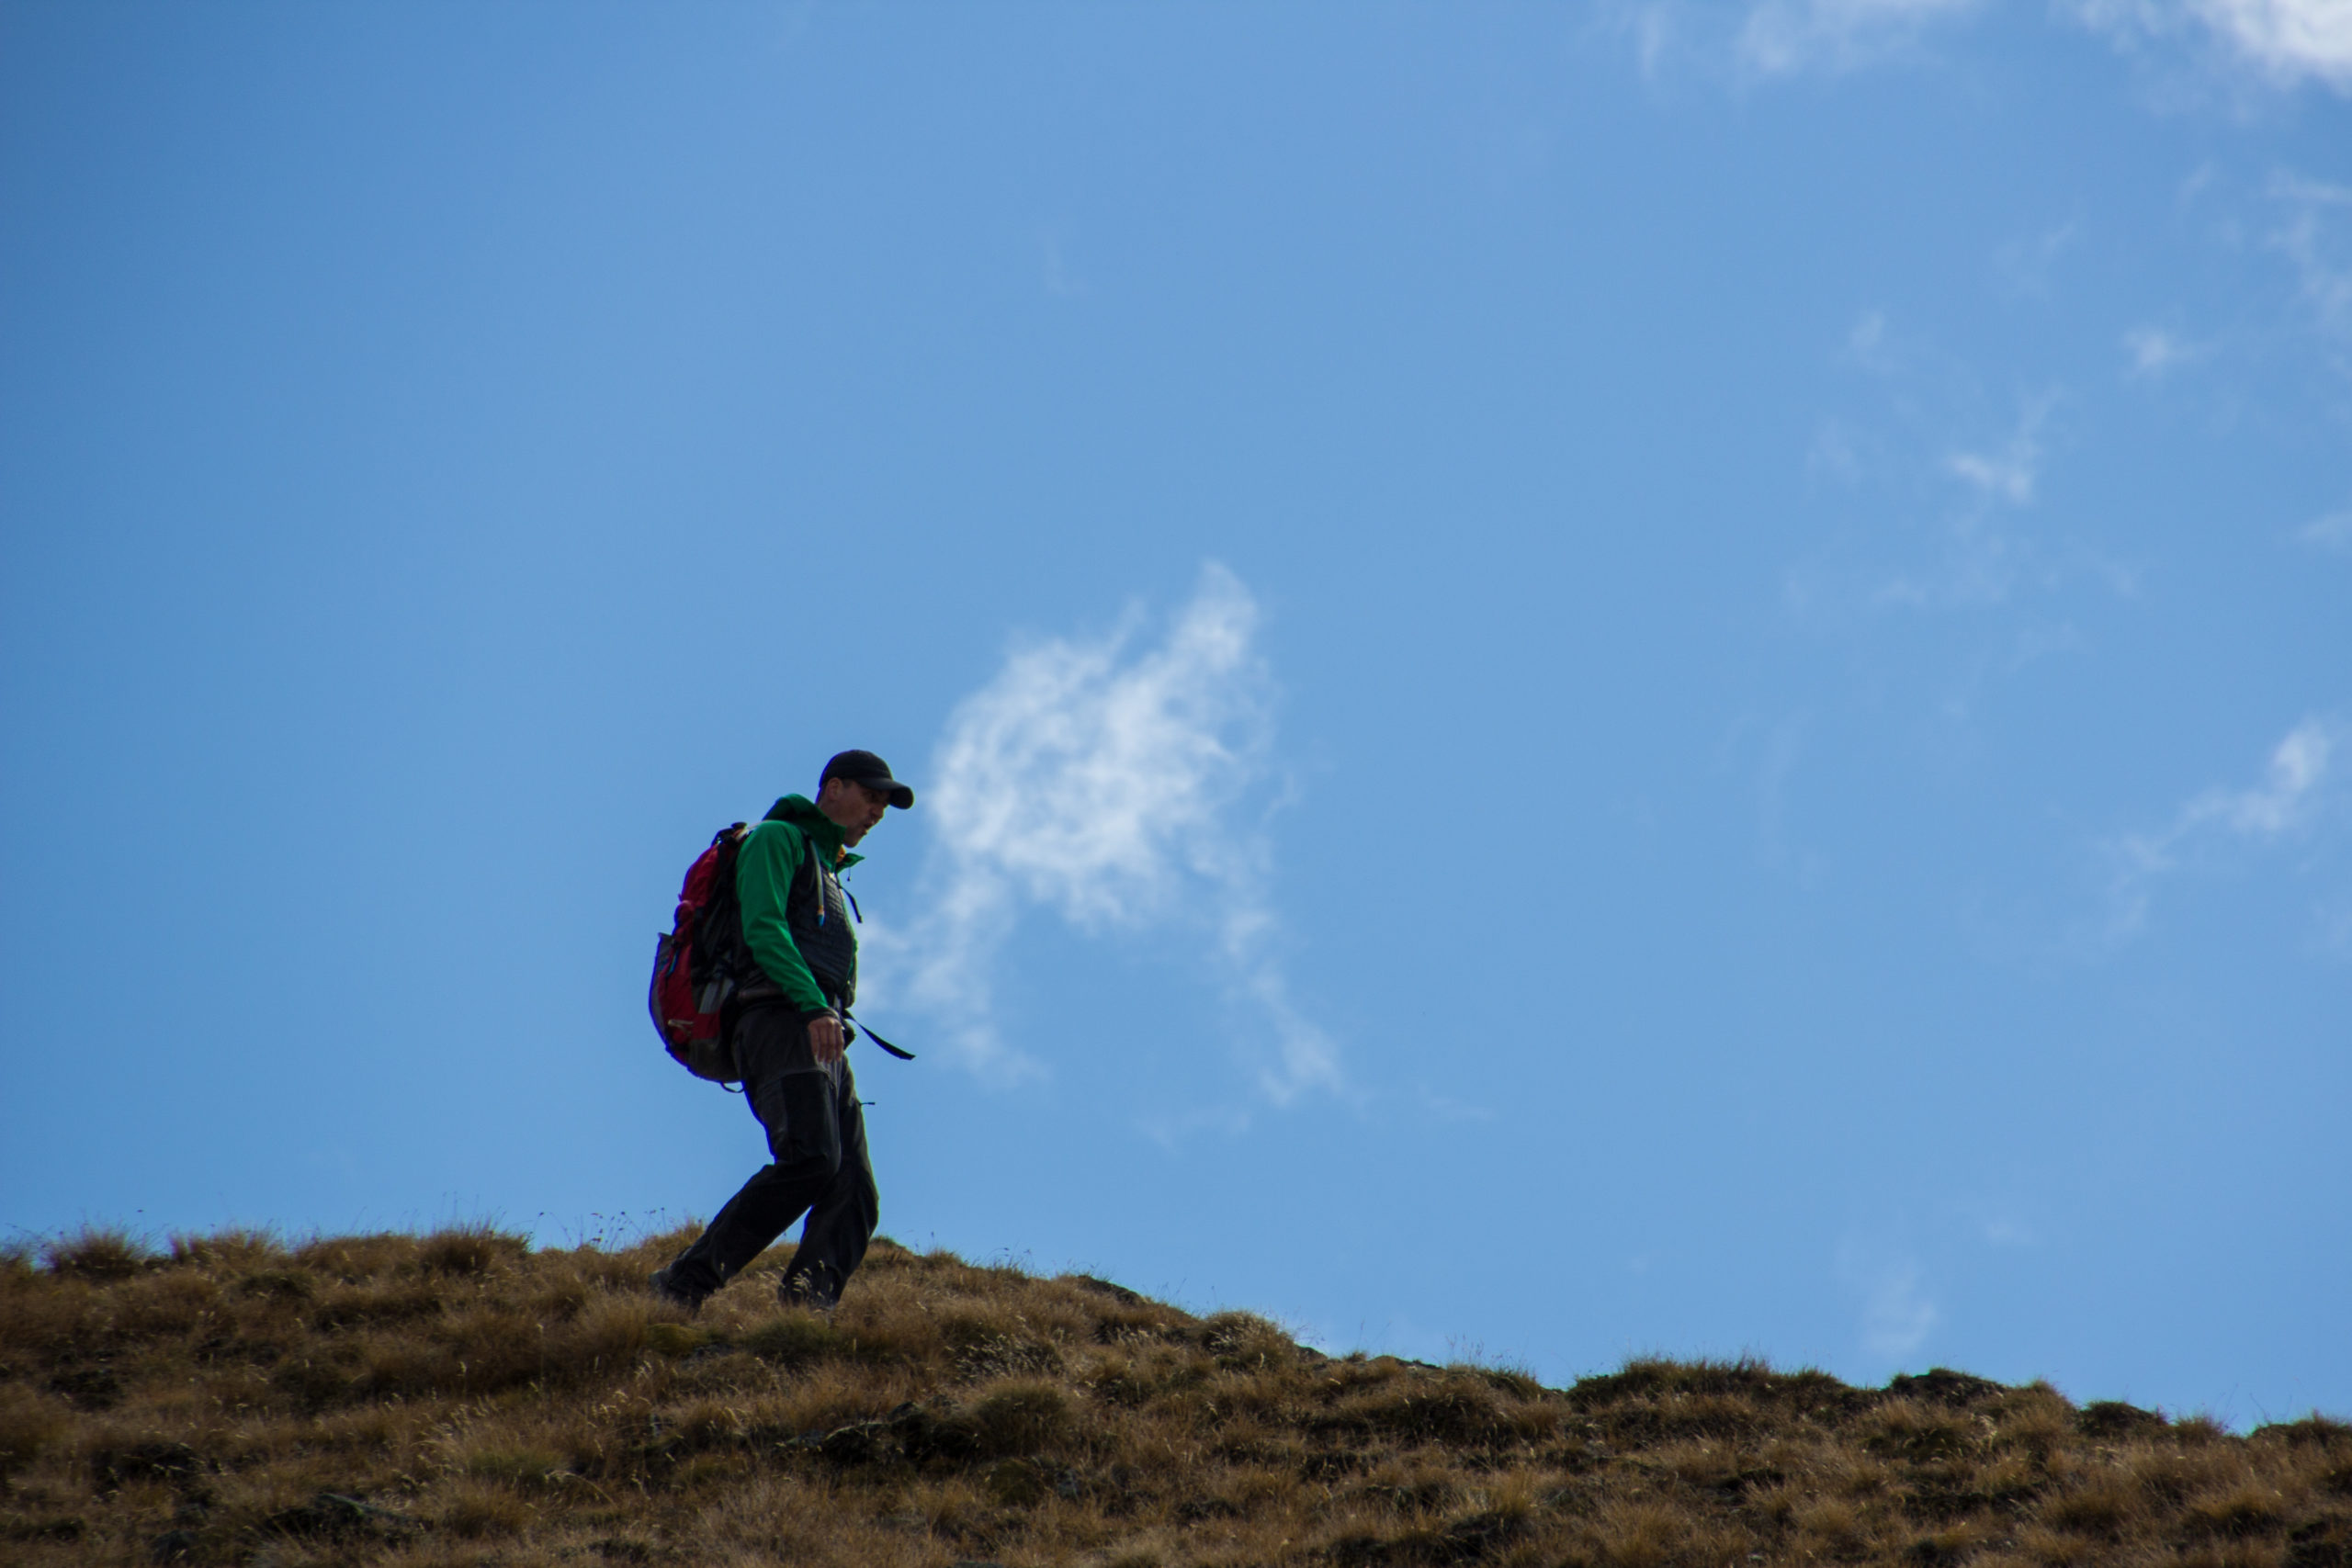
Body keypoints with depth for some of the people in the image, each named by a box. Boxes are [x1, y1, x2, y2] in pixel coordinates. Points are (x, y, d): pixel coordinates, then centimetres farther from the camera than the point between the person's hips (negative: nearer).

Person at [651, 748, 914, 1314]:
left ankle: (809, 1300, -30)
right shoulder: (777, 839, 10)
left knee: (854, 1192, -12)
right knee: (811, 1159, -28)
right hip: (779, 1018, -9)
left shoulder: (831, 878, 37)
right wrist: (814, 1005, -20)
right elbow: (762, 928, -8)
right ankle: (685, 1284, -27)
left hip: (824, 1038, 9)